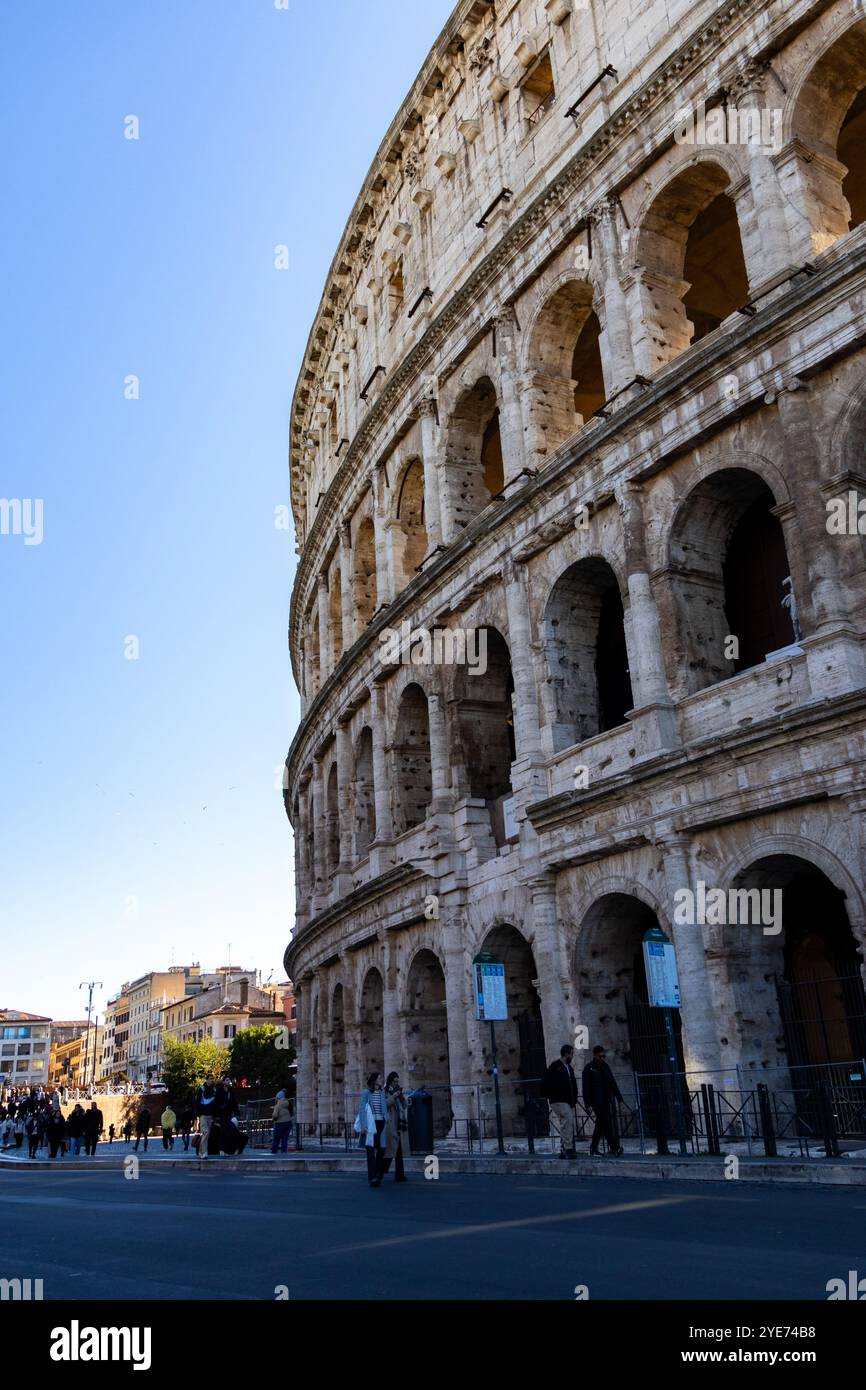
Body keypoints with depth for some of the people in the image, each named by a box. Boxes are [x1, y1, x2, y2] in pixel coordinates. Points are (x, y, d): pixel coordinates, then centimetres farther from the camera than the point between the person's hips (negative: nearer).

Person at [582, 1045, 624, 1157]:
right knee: (606, 1124, -11)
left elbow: (613, 1083, 18)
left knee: (601, 1124, 9)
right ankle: (614, 1148, -14)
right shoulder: (589, 1068, -5)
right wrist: (588, 1104, -14)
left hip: (608, 1100, 6)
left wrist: (619, 1097, 11)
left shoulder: (605, 1066, 14)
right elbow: (586, 1088, -8)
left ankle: (593, 1148, 18)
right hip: (597, 1101, -6)